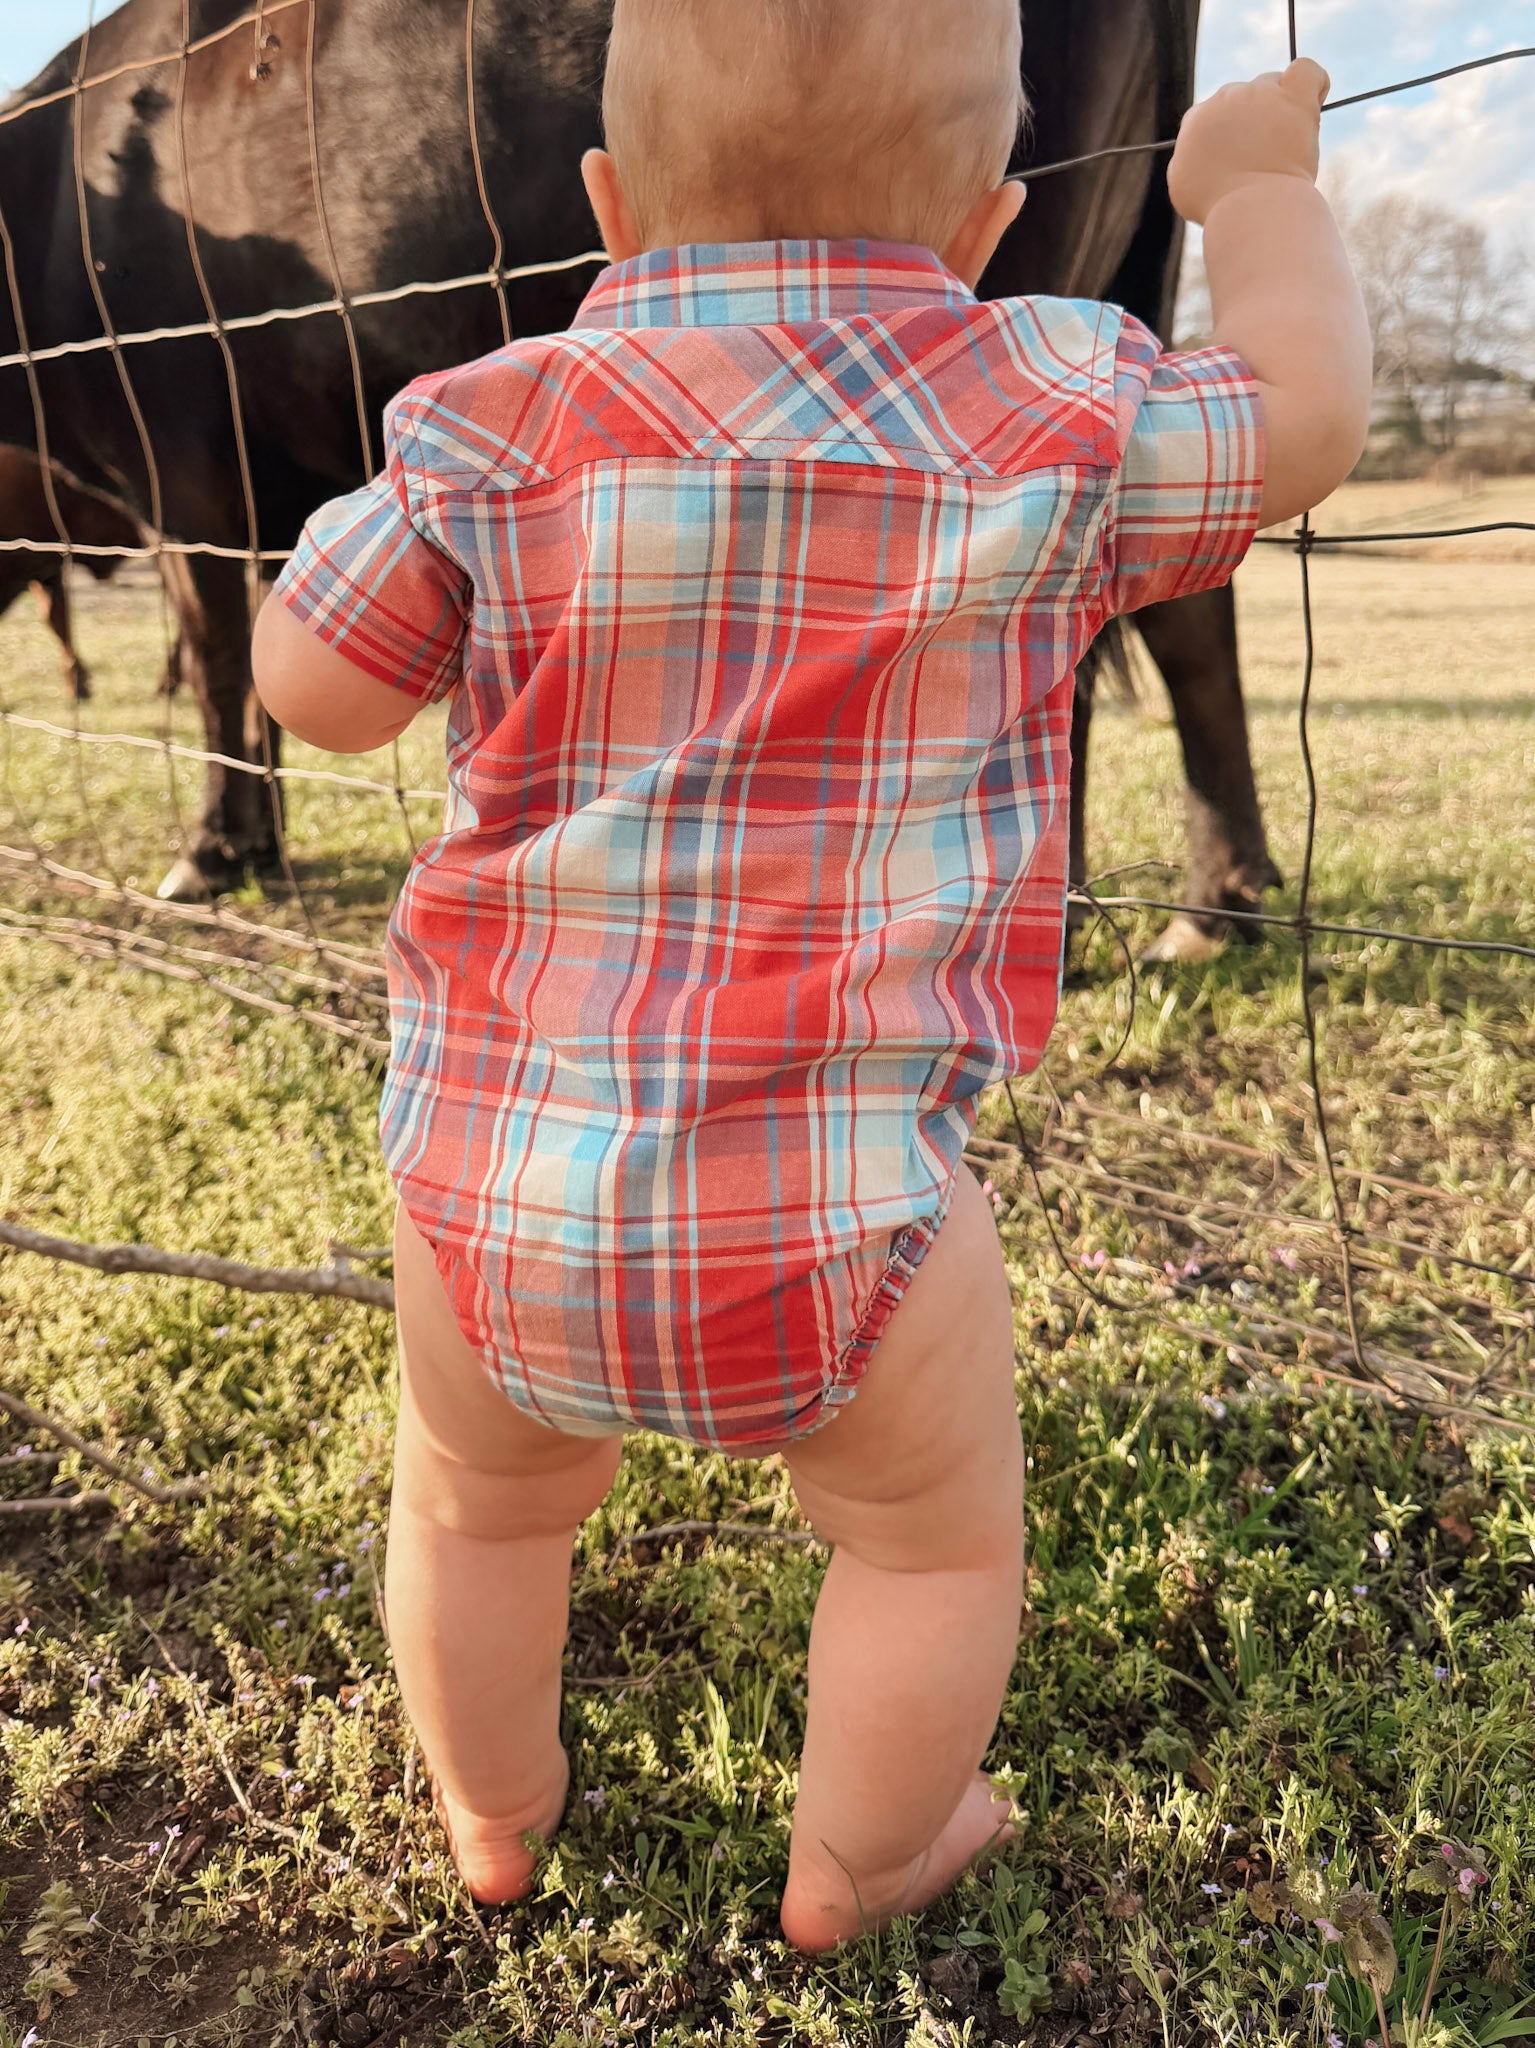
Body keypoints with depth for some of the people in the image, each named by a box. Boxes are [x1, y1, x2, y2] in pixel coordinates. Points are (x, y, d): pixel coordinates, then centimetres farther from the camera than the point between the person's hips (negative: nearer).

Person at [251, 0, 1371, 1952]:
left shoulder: (500, 429, -5)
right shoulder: (1052, 423, -5)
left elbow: (315, 689, 4)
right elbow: (1304, 415, 11)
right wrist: (1260, 187, 28)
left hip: (498, 1184, 3)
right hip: (832, 1219, -2)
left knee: (475, 1507, 31)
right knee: (939, 1537, 26)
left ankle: (494, 1816, 56)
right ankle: (849, 1873, 47)